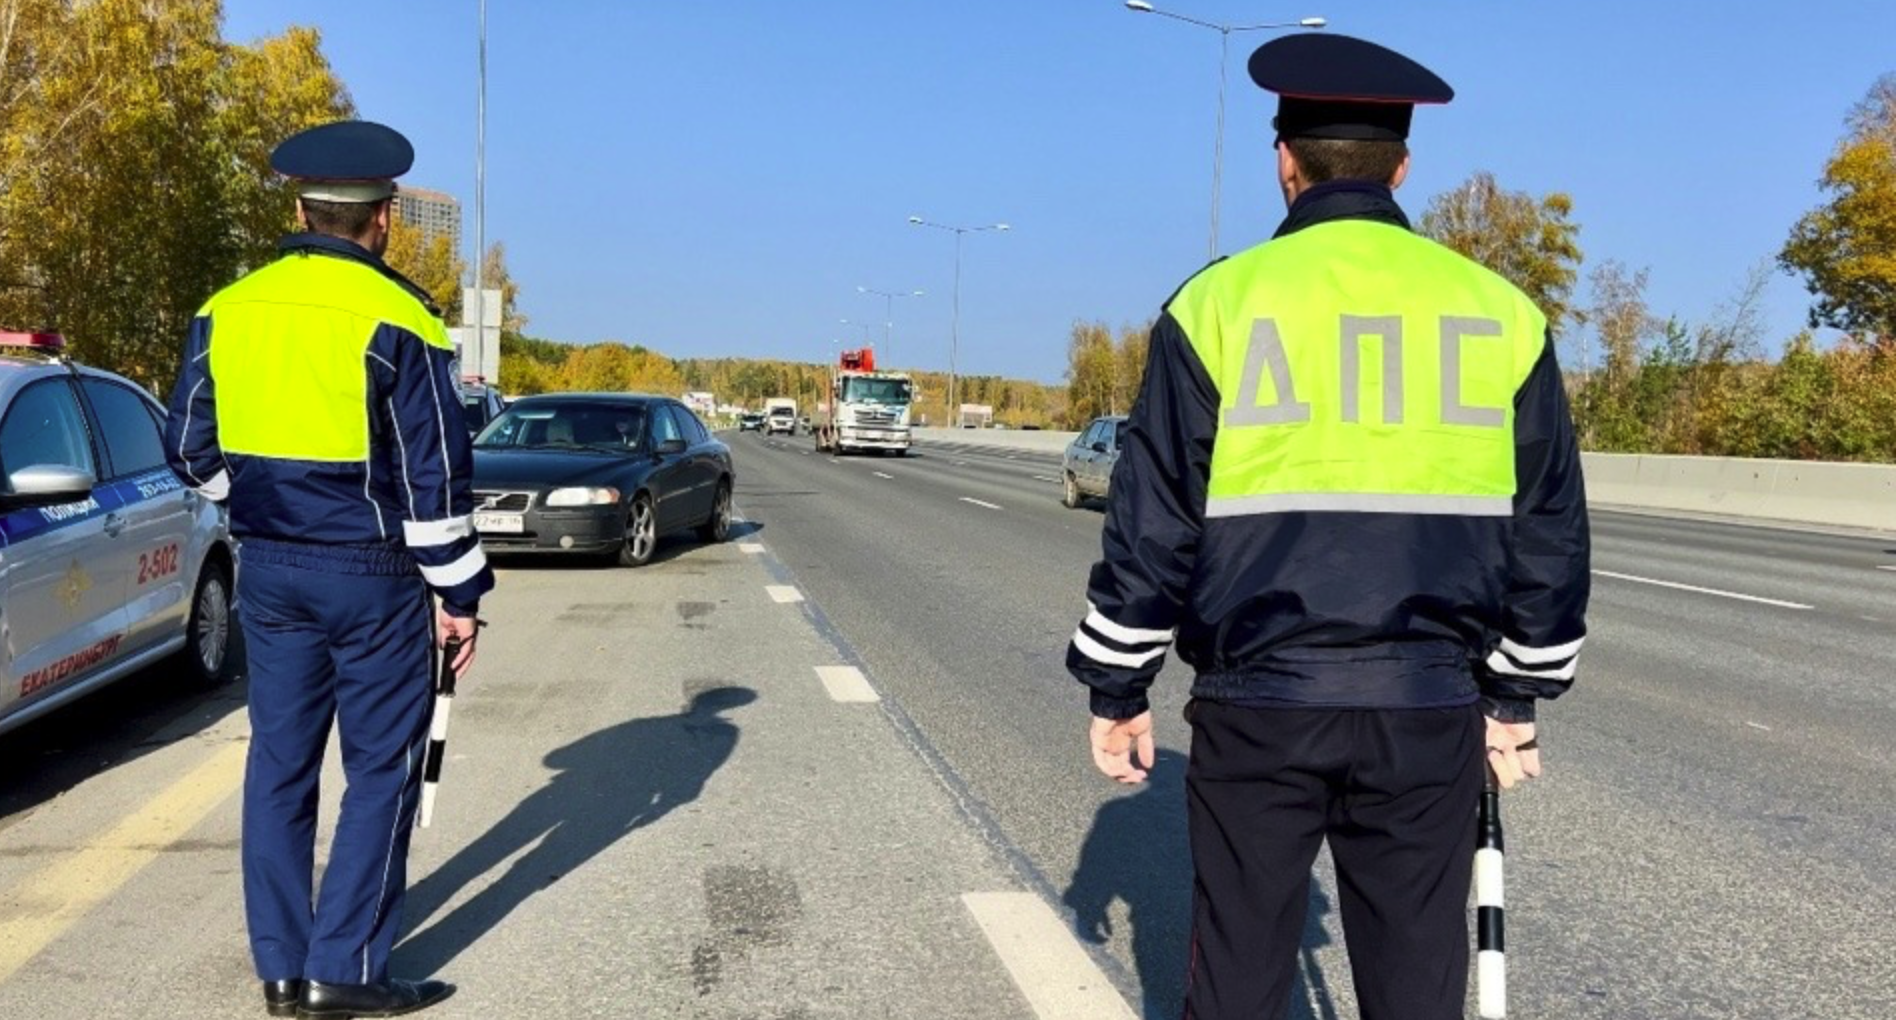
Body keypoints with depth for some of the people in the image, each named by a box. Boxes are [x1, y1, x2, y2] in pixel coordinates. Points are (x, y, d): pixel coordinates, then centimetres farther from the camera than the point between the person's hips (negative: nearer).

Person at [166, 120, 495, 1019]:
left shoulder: (227, 310, 4)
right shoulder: (395, 319, -12)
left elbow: (190, 446, 11)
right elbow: (436, 473, -12)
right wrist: (457, 590, -4)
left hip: (268, 571, 6)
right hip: (372, 575, -5)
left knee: (280, 761, 13)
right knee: (381, 771, 5)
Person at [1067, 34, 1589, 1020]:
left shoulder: (1221, 300, -3)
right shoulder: (1499, 310, 4)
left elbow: (1152, 520, -2)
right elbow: (1549, 528, 8)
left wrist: (1117, 688, 7)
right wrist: (1515, 693, 18)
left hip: (1258, 702, -1)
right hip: (1428, 712, 2)